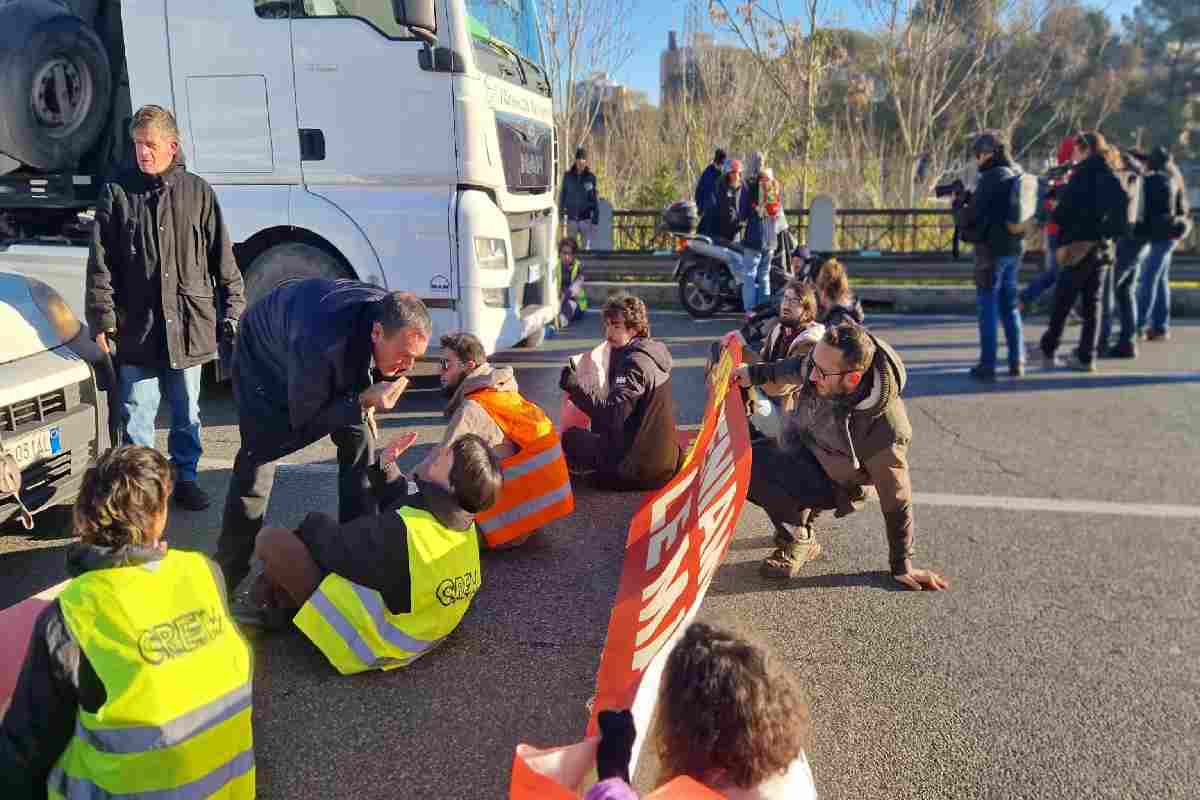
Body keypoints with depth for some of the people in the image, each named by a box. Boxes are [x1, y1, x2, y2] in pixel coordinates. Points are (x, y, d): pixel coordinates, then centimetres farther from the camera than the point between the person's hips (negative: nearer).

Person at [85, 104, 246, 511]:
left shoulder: (198, 192, 3)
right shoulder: (118, 193, 1)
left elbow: (222, 258, 5)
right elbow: (100, 263, -1)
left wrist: (232, 309, 2)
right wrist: (102, 317, -6)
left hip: (189, 325, 1)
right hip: (136, 328, -1)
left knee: (186, 412, 14)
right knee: (136, 414, 6)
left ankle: (185, 475, 29)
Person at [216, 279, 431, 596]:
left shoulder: (394, 317, -28)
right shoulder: (322, 345, -47)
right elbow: (302, 421, -32)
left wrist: (367, 402, -4)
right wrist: (363, 401, -43)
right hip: (267, 358, -5)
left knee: (359, 440, -4)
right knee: (257, 460, -10)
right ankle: (228, 575, 6)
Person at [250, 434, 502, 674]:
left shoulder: (400, 531, -35)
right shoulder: (466, 528, -10)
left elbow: (334, 547, -17)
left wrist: (312, 522, 3)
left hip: (361, 644, -8)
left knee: (272, 539, -8)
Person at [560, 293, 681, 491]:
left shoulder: (634, 363, -21)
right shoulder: (653, 352, 8)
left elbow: (613, 414, -30)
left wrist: (574, 386, -33)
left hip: (640, 471, -10)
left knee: (570, 436, 4)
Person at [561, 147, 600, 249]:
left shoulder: (591, 177, -2)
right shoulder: (568, 176, 0)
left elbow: (594, 198, 1)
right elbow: (563, 194, 7)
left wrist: (595, 217, -2)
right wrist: (561, 211, 6)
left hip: (586, 218, -1)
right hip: (571, 218, 1)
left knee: (587, 247, 1)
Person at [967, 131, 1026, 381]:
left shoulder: (990, 178, -13)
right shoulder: (1017, 175, 12)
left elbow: (978, 215, -13)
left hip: (993, 248, -8)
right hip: (1015, 247, 8)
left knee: (987, 306, -2)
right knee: (1009, 305, 15)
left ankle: (988, 364, -1)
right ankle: (1017, 361, 16)